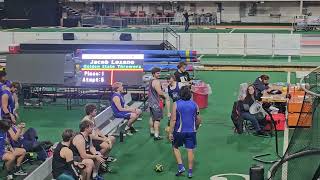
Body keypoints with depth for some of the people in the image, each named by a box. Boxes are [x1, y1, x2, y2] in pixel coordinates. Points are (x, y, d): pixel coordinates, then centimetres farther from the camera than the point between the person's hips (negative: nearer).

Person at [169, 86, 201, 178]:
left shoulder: (176, 104, -8)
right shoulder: (194, 104, 2)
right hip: (191, 131, 2)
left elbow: (173, 120, -11)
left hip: (179, 131, -2)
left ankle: (181, 166, 8)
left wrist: (171, 132, -6)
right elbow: (198, 120, 7)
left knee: (175, 147, 19)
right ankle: (190, 172, 12)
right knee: (190, 150, 8)